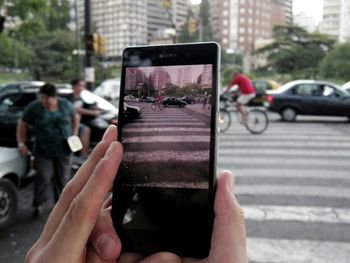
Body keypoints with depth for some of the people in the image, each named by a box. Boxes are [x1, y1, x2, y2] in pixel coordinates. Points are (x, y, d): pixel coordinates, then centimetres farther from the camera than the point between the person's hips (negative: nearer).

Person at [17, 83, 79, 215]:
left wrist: (74, 135, 5)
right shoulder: (33, 108, -8)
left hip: (64, 151, 2)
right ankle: (37, 204, 16)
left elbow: (75, 118, 14)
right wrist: (21, 143, -9)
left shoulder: (66, 105, -1)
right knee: (43, 178, -6)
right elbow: (22, 124, 0)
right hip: (43, 151, -2)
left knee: (62, 179, 9)